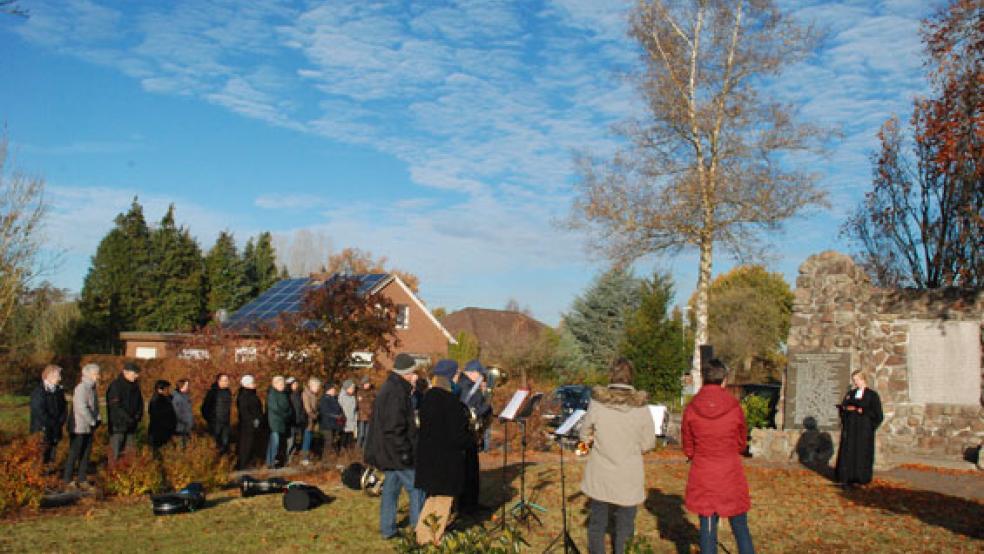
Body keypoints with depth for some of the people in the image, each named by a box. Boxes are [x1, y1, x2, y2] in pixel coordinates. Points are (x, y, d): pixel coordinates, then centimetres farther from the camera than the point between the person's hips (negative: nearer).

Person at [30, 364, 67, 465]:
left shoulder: (59, 390, 8)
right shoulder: (39, 391, -12)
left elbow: (64, 407, 10)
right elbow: (39, 411, -16)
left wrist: (60, 421, -5)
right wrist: (52, 424, -14)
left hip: (56, 428, 6)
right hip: (44, 428, -6)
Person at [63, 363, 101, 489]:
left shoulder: (92, 388, 11)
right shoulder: (81, 388, -17)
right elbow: (82, 408, -23)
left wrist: (97, 419, 3)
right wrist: (92, 421, -15)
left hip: (89, 427, 9)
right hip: (79, 427, -9)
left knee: (86, 453, 12)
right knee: (74, 454, 0)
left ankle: (82, 479, 19)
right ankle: (67, 480, 10)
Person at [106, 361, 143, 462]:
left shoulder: (135, 385, 11)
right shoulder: (115, 385, -11)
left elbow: (140, 402, 18)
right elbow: (115, 406, -17)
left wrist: (138, 414, 0)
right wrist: (127, 418, -20)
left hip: (131, 424, 7)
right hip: (118, 424, -7)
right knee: (116, 453, -4)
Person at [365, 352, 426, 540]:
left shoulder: (389, 388, 13)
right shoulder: (396, 393, -20)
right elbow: (394, 427, -24)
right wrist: (404, 452, -21)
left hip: (387, 452, 10)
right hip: (397, 452, -10)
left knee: (391, 487, 15)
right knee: (416, 487, -2)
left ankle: (387, 529, 20)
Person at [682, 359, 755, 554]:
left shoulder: (691, 408, -7)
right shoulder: (734, 407, -9)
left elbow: (688, 448, 3)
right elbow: (741, 443, 5)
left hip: (702, 477, 1)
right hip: (731, 474, -1)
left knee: (707, 529, 7)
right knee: (741, 530, 11)